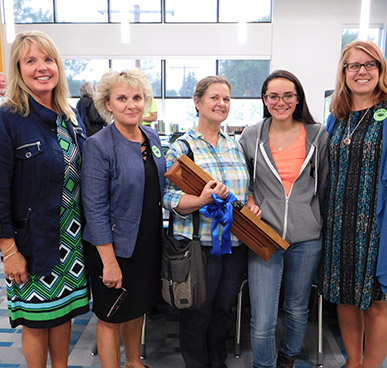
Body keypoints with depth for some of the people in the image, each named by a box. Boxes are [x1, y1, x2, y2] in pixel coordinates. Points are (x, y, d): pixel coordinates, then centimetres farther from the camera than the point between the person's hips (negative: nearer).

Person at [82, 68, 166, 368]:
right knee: (111, 317, 11)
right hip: (116, 245, -6)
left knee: (138, 307, 24)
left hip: (150, 241, 7)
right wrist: (109, 261, -19)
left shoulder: (153, 137, 3)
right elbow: (95, 208, -19)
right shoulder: (98, 145, -17)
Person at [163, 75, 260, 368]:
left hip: (236, 243, 5)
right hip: (200, 243, -5)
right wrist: (202, 200, -29)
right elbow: (170, 198, -13)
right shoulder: (182, 147, -7)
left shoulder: (235, 146, 10)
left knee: (225, 308, 19)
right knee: (197, 313, 9)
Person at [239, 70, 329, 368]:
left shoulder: (318, 135, 0)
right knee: (262, 321, -2)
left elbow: (325, 185, 9)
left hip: (307, 238, 1)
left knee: (298, 309, 20)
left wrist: (321, 222, 9)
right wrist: (248, 200, -6)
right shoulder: (250, 136, 0)